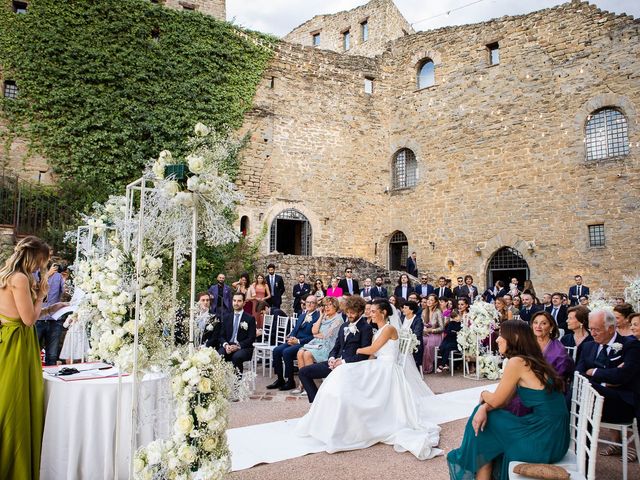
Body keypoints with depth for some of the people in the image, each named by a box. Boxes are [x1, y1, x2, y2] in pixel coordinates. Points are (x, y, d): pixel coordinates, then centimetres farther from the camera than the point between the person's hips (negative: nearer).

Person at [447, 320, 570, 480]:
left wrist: (483, 394, 13)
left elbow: (496, 400, -8)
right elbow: (503, 399, 12)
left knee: (486, 427, 6)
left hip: (544, 439, -8)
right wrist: (483, 407, -5)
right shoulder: (531, 360, 10)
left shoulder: (517, 362, -17)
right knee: (483, 419, 14)